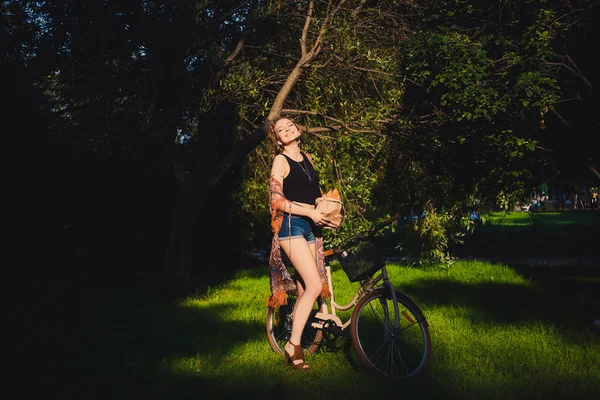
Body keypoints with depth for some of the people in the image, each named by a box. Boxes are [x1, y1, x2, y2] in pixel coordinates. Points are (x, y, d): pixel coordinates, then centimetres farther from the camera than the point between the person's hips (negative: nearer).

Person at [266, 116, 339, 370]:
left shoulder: (308, 158, 16)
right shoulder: (280, 160, -4)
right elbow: (277, 201, -12)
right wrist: (311, 213, -19)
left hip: (311, 226, 7)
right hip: (292, 226, -7)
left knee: (303, 289, 5)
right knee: (315, 286, -16)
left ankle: (294, 348, 13)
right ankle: (293, 345, -7)